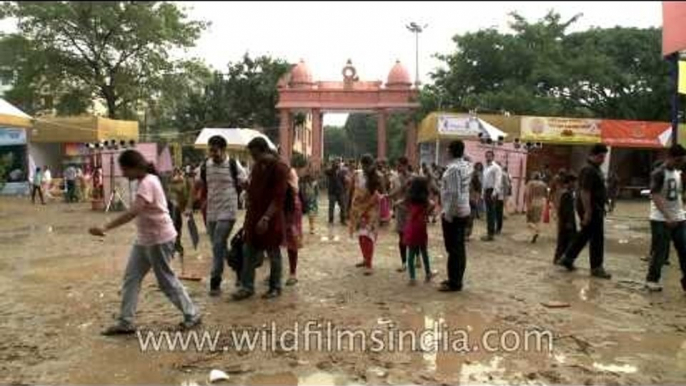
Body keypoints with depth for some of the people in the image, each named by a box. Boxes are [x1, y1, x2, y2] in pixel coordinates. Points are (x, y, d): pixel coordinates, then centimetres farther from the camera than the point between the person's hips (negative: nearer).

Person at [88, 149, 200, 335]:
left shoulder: (148, 183, -22)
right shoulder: (146, 181, 10)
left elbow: (133, 212, -33)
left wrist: (105, 228, -36)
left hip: (159, 239, -10)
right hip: (144, 239, 10)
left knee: (166, 280, 2)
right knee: (131, 278, 8)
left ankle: (192, 315, 18)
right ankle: (126, 322, 16)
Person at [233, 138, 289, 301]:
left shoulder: (280, 168, -13)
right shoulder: (257, 167, 10)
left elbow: (279, 197, -18)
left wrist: (266, 218, -23)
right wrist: (249, 216, 13)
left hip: (271, 218, -7)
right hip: (253, 216, 7)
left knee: (273, 254, 6)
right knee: (248, 251, 6)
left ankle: (275, 287, 19)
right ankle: (247, 287, 15)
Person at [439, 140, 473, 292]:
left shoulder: (453, 168, -19)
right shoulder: (467, 166, 10)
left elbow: (454, 194, -23)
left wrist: (448, 214, -19)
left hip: (453, 212, -9)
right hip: (464, 210, 9)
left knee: (453, 248, -2)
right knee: (459, 247, 14)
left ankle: (454, 283, 4)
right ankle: (456, 279, 23)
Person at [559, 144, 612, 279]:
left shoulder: (595, 169, 14)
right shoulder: (589, 170, -18)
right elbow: (584, 192, -25)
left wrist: (601, 209, 23)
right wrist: (587, 212, -27)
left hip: (596, 208, 10)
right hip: (591, 209, -10)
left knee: (584, 235, 16)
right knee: (597, 238, -3)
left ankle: (568, 258, 24)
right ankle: (596, 268, 7)